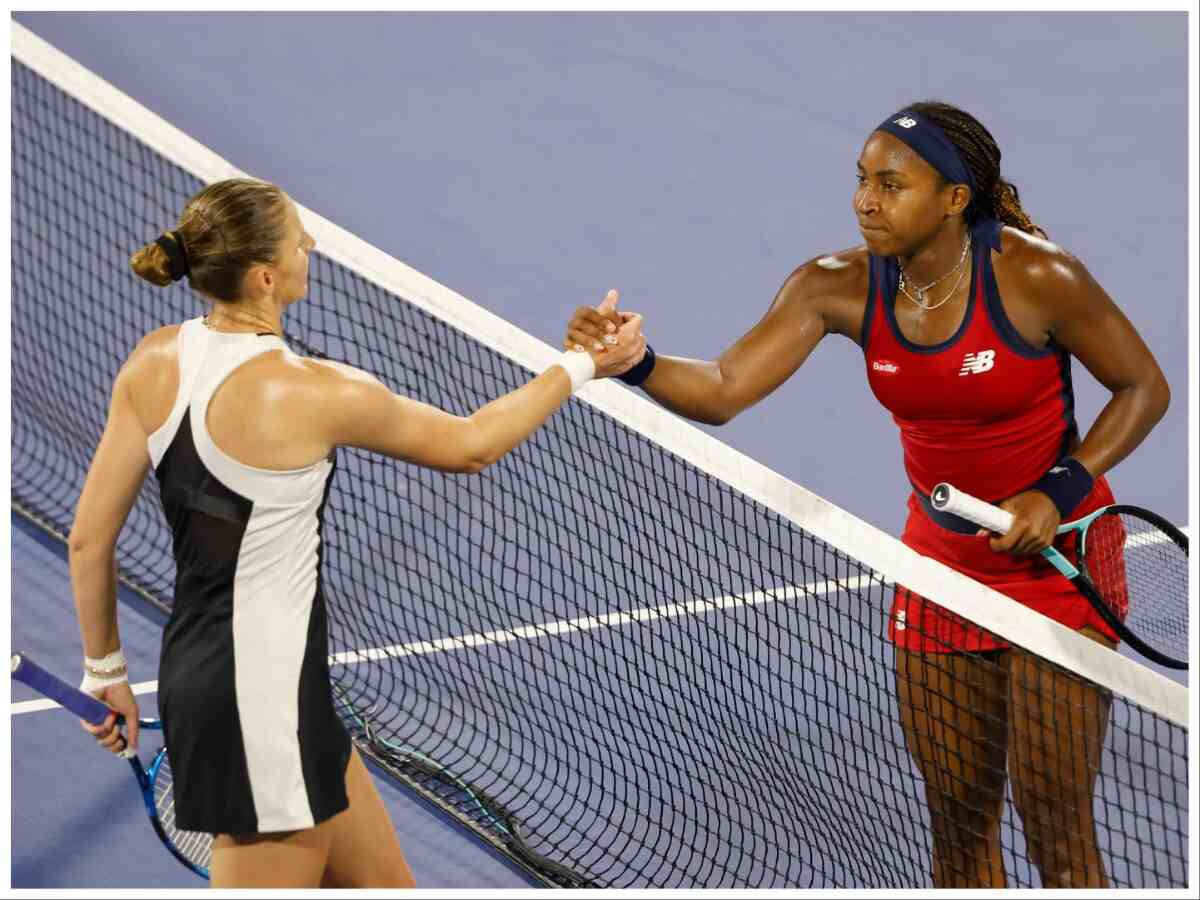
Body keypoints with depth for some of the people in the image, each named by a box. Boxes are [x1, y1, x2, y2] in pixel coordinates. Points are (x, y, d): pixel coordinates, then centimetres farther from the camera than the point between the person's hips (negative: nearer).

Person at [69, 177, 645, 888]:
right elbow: (470, 446, -4)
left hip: (196, 666, 8)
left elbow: (90, 538, 4)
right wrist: (582, 367, 8)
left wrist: (107, 670, 18)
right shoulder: (312, 392, -20)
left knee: (383, 885, 18)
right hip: (265, 696, -8)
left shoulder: (153, 363, -1)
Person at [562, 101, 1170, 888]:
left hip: (1057, 557, -4)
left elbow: (1144, 388, -9)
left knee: (1058, 830, -2)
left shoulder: (1036, 277, -21)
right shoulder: (841, 288, -11)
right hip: (940, 561, 5)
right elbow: (724, 390, -17)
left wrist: (1060, 492, -20)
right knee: (959, 826, 12)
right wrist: (632, 362, -36)